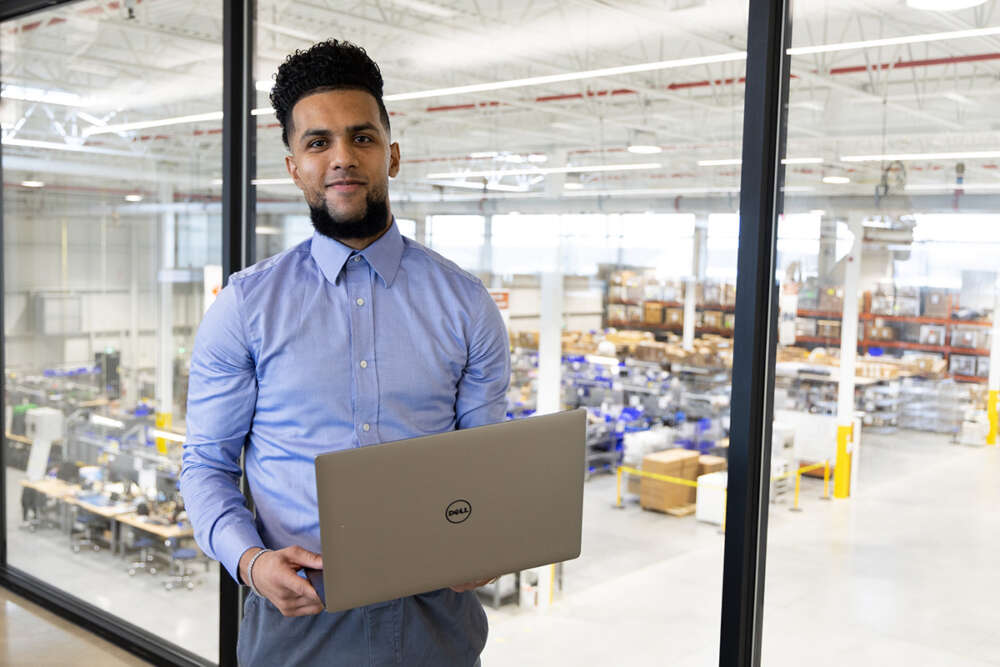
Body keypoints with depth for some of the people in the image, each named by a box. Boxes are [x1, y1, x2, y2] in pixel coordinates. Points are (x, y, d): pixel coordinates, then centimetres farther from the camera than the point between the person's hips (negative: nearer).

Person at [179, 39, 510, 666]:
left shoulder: (465, 304, 1)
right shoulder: (244, 307, -1)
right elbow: (207, 465, 1)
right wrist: (249, 559, -16)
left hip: (434, 612, 1)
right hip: (298, 616, 0)